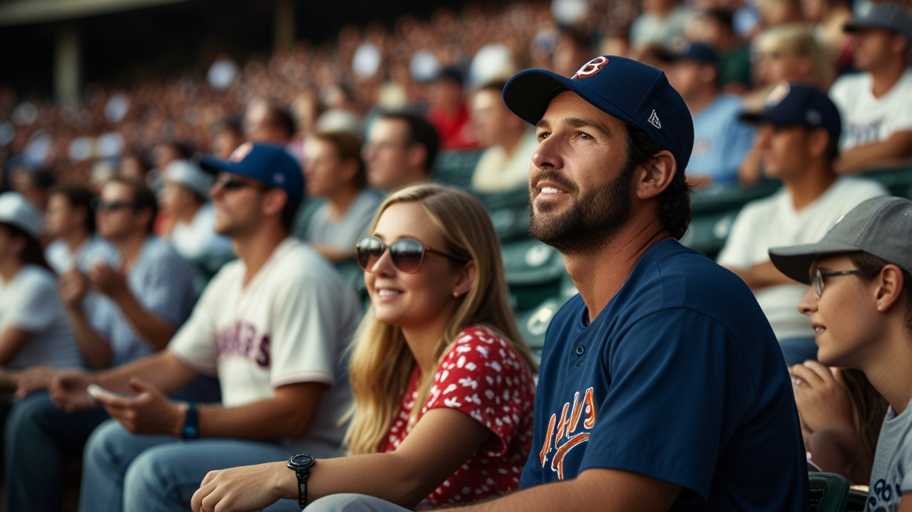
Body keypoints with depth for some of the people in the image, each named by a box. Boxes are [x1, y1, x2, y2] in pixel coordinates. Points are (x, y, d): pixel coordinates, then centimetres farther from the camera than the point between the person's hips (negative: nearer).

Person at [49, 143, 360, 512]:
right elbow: (175, 363, 23)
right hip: (244, 439, 10)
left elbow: (294, 413, -24)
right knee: (111, 443, 6)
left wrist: (177, 420, -29)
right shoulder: (231, 280, 15)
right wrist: (95, 385, 6)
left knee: (156, 471, -26)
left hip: (302, 452, -10)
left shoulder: (302, 277, -17)